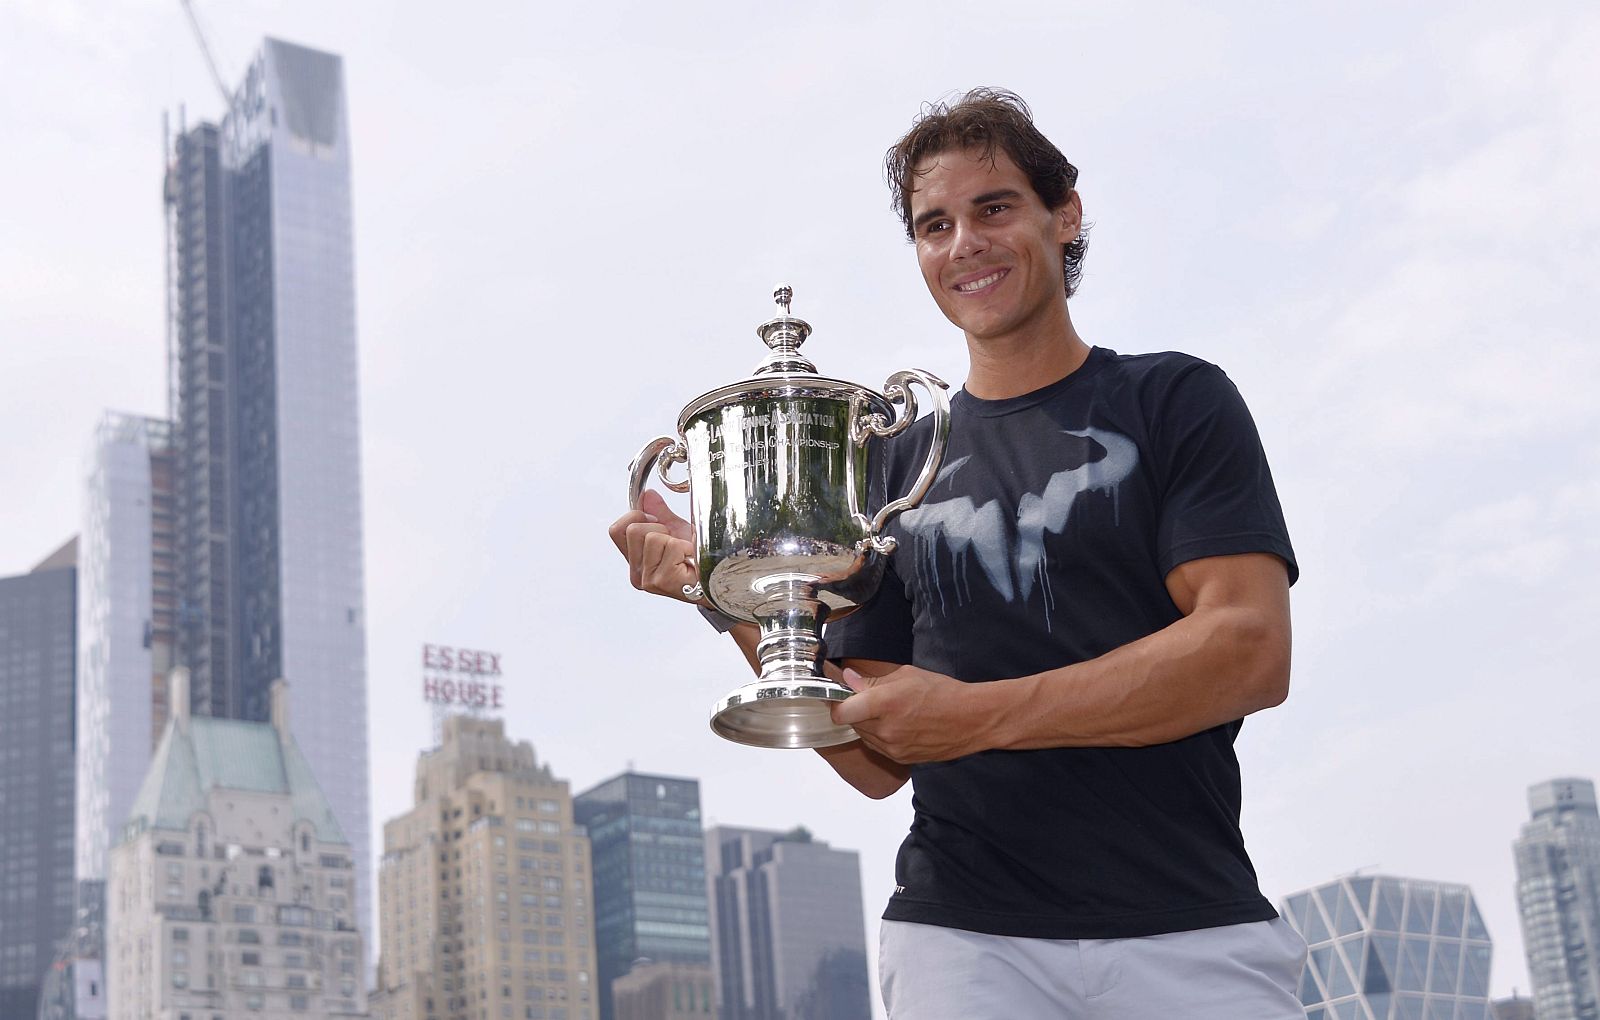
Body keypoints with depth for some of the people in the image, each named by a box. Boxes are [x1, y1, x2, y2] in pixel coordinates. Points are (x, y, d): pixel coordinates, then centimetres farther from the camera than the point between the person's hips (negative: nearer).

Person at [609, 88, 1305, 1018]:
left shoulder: (1174, 402, 5)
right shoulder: (896, 466, 14)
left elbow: (1250, 651, -9)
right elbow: (878, 762, 11)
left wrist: (978, 714, -13)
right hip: (963, 934, 2)